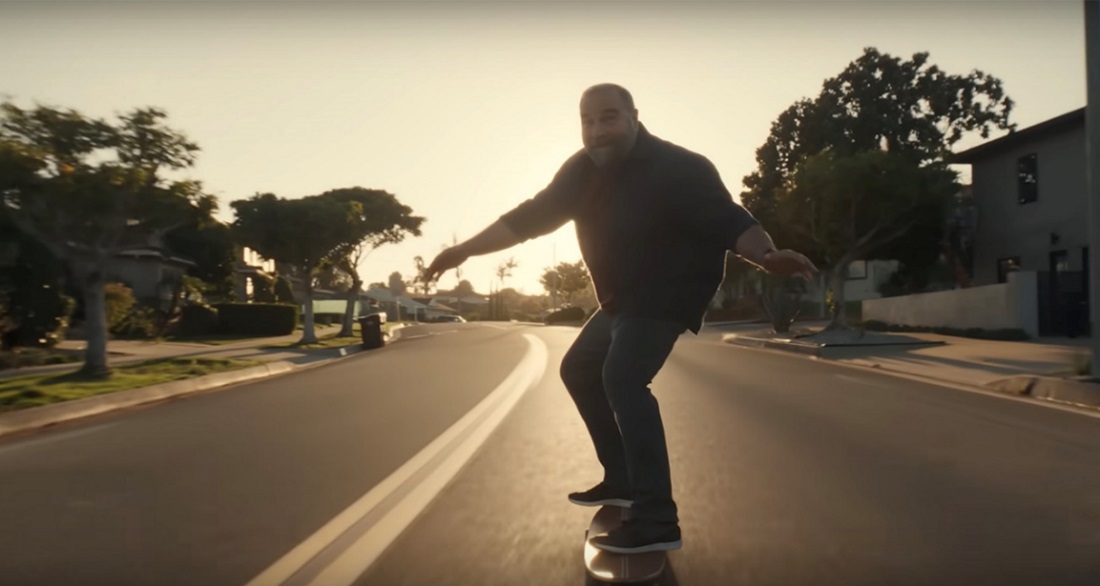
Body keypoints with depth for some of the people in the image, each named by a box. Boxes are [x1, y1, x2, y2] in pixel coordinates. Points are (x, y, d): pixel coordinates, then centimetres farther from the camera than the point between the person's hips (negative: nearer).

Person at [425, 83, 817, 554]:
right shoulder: (582, 170, 0)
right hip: (622, 299, 9)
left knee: (622, 378, -28)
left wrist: (768, 257, -49)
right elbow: (530, 216, 5)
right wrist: (466, 250, 3)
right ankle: (622, 480, 27)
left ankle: (656, 521, -28)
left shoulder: (677, 168, -21)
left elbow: (728, 220, -28)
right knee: (579, 369, 17)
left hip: (667, 294, -9)